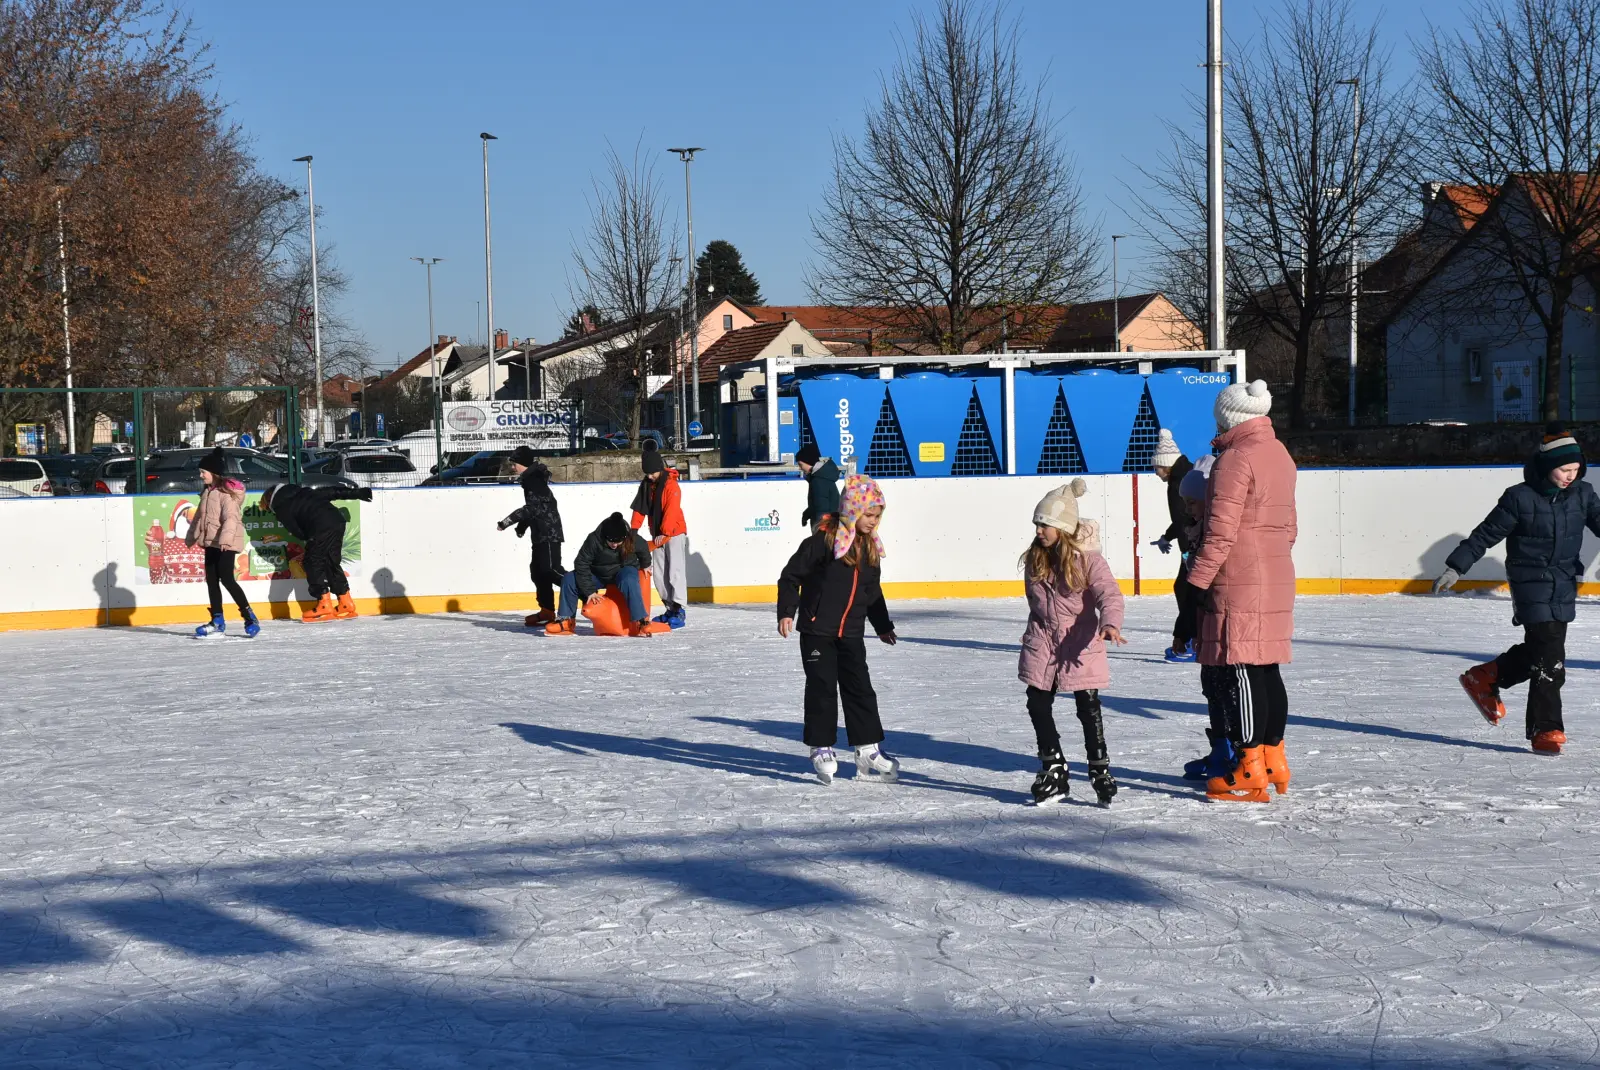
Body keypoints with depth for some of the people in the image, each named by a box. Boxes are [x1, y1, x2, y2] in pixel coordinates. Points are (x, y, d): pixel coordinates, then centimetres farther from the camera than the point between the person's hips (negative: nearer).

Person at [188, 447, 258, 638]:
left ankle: (250, 617, -7)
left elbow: (231, 517, -25)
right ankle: (217, 622, 14)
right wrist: (191, 537, 28)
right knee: (211, 580, 8)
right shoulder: (207, 492, 14)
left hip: (226, 544, -9)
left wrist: (225, 538, -37)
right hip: (210, 543, 9)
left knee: (226, 579, -14)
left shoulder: (227, 492, -13)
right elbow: (199, 517, 24)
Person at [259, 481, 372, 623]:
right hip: (337, 520, 8)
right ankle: (346, 604, 19)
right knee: (332, 563, 17)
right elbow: (332, 491, 25)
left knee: (313, 564, 2)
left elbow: (297, 532, 4)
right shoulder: (303, 492, 26)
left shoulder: (281, 508, 7)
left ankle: (324, 606, -3)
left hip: (321, 528, -8)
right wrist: (358, 492, 29)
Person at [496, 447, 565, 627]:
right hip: (541, 533, 11)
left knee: (551, 569, -16)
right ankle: (547, 611, 11)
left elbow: (532, 508, -23)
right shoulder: (530, 479, 17)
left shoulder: (534, 480, -14)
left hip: (548, 532, -11)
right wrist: (522, 525, 22)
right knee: (538, 570, 9)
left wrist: (509, 521, -23)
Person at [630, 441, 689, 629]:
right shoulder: (646, 485, 7)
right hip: (657, 534, 8)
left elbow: (671, 511, -22)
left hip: (675, 532, -8)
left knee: (675, 571, -12)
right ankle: (670, 608, 13)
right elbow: (640, 509, 9)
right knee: (658, 574, 6)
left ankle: (679, 610, -15)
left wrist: (665, 532, -28)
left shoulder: (671, 485, -15)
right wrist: (634, 529, -1)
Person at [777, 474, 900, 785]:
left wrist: (883, 625, 24)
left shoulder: (870, 547, 6)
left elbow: (872, 591, 20)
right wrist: (786, 612, -13)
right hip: (818, 630, -6)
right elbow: (792, 575, -9)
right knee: (822, 688, -2)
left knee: (860, 688, 6)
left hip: (851, 633, 6)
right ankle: (821, 749, 9)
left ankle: (868, 750, 13)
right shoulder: (824, 541, -15)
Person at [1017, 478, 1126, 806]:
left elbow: (1109, 594, -23)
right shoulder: (1035, 559, 3)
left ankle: (1100, 770, 9)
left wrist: (1110, 623, -40)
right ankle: (1053, 771, 16)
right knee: (1038, 705, 5)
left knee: (1088, 706, -4)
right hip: (1042, 642, 5)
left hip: (1080, 644, -5)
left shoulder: (1087, 558, -14)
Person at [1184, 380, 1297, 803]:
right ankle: (1273, 760, 20)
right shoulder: (1280, 455, 15)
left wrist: (1196, 581, -13)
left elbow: (1221, 532, -17)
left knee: (1236, 671, -5)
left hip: (1239, 583, -9)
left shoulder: (1235, 458, -13)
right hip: (1277, 579, 9)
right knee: (1266, 669, 14)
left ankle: (1251, 772, -5)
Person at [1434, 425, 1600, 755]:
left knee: (1539, 649, 11)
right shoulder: (1520, 498, -10)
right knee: (1549, 657, -11)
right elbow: (1486, 534, -6)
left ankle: (1484, 679, 34)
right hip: (1531, 583, -6)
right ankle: (1546, 731, -3)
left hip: (1564, 585, 6)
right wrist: (1455, 567, -8)